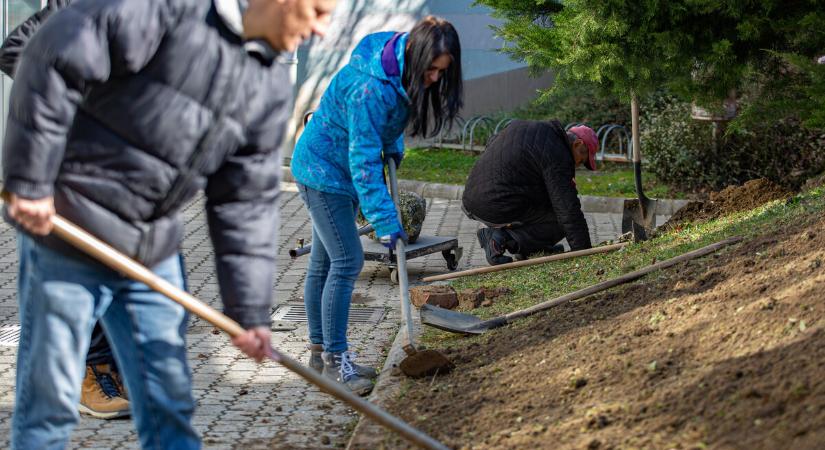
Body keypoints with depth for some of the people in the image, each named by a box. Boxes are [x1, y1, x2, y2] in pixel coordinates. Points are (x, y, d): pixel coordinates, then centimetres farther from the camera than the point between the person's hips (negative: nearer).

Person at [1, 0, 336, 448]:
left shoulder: (271, 89, 3)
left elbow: (247, 203, 6)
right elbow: (54, 60, -21)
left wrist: (250, 310, 3)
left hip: (153, 252, 7)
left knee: (169, 404, 10)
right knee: (50, 398, 2)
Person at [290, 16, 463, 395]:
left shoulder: (403, 71, -5)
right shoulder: (370, 86, -33)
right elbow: (364, 159, -33)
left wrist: (393, 145, 4)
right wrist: (385, 220, -33)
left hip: (339, 171, 9)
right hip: (323, 169, -9)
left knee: (323, 262, 14)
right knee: (347, 261, -12)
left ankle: (320, 351, 21)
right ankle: (334, 359, -7)